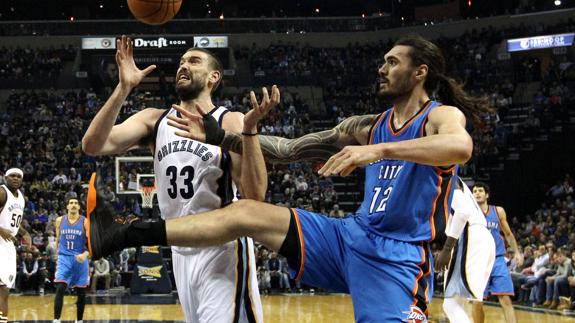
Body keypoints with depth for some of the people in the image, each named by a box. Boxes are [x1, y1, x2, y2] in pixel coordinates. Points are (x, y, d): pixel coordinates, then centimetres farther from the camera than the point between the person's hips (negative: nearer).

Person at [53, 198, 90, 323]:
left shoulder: (85, 222, -5)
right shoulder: (60, 220, 4)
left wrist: (85, 254, -26)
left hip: (80, 260, 0)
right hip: (64, 258, 0)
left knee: (81, 292, 8)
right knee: (60, 289, -17)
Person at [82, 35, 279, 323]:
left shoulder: (231, 123, -9)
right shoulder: (154, 120, 4)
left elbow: (255, 196, -18)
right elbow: (92, 145, -11)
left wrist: (249, 130, -29)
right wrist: (124, 88, -19)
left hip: (224, 248, -5)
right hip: (181, 251, 5)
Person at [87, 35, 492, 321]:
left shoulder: (442, 116, -6)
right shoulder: (369, 126, 14)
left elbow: (461, 146, -32)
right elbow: (290, 149, 15)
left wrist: (378, 150, -41)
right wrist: (220, 137, 10)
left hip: (399, 256, -6)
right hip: (352, 236, 6)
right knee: (246, 212, -2)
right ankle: (119, 237, -4)